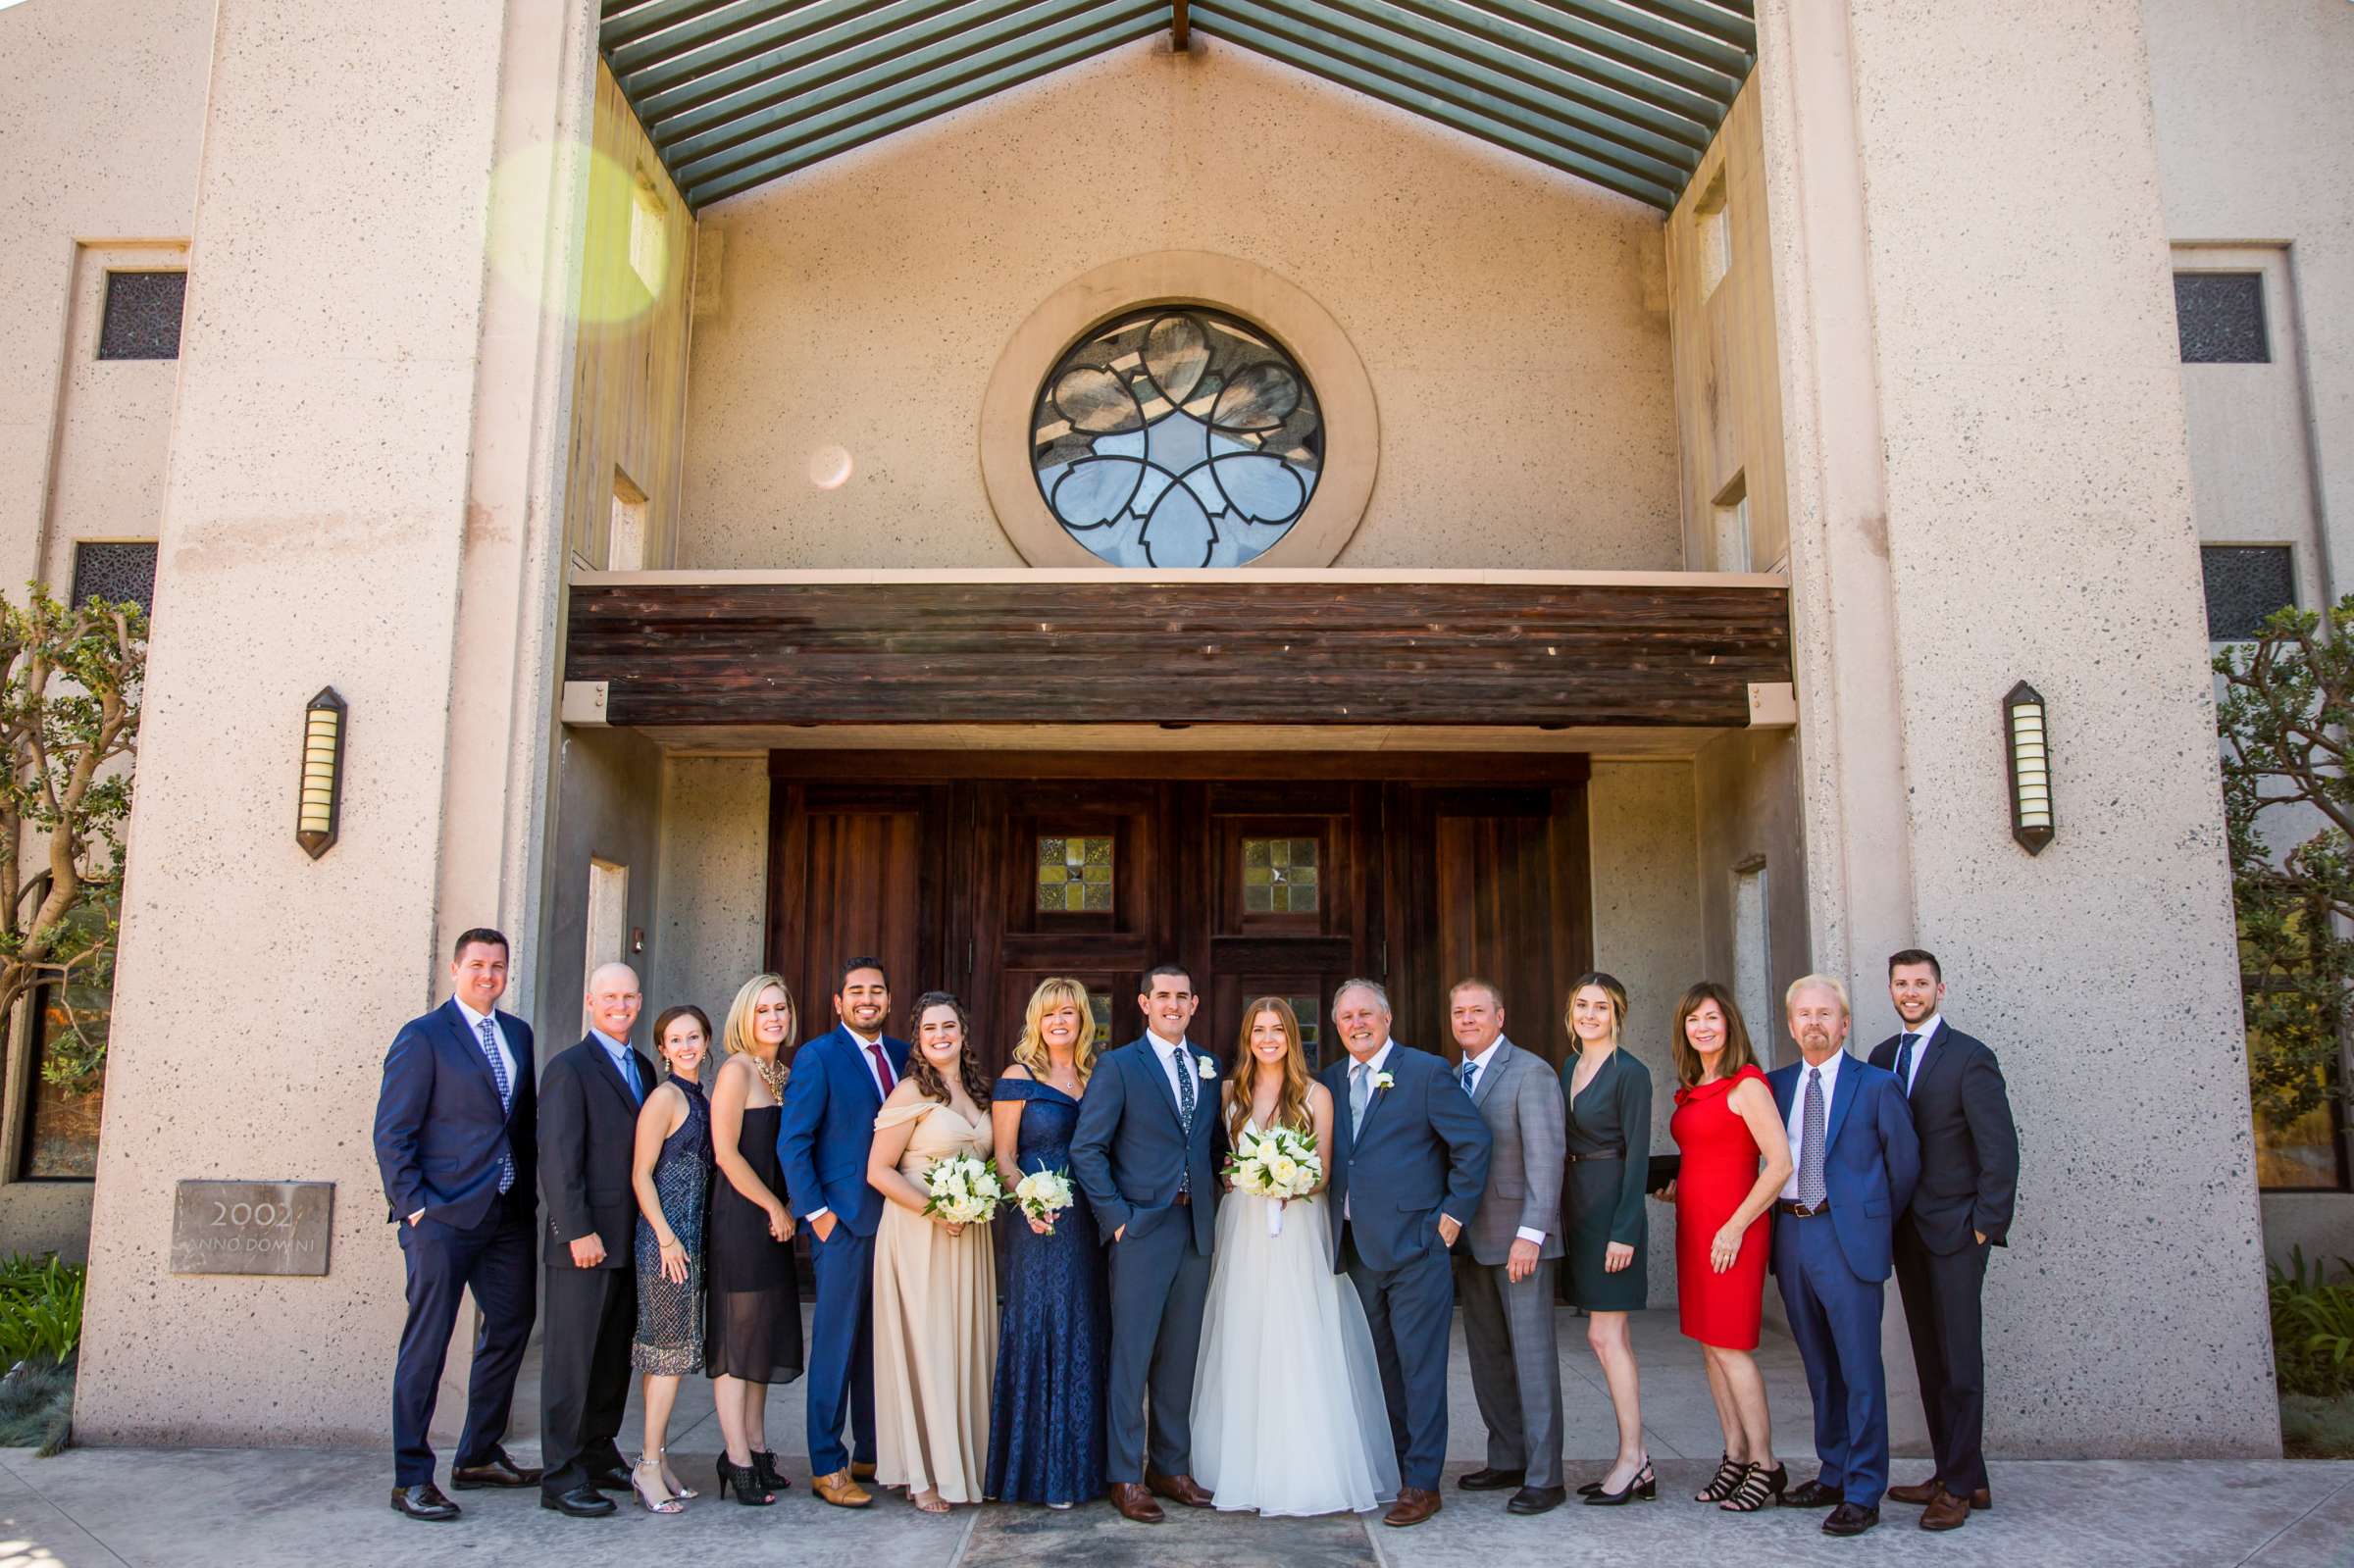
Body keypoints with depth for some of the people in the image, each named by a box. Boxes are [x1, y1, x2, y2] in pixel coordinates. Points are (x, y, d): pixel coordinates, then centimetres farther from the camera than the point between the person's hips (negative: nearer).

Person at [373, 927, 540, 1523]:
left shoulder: (518, 1033, 12)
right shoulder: (423, 1037, -7)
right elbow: (392, 1133, -9)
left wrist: (528, 1190, 9)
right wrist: (415, 1207, -13)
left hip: (508, 1212, 7)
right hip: (443, 1216, -7)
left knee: (510, 1330, 13)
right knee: (426, 1343, -2)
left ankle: (479, 1456, 28)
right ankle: (411, 1479, 9)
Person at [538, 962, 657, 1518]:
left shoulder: (642, 1069, 14)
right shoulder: (569, 1069, -8)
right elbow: (558, 1159, -14)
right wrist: (579, 1231, -18)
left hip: (632, 1240, 7)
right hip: (587, 1241, -7)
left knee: (615, 1358, 13)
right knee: (572, 1359, 0)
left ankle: (598, 1458, 24)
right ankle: (561, 1478, 7)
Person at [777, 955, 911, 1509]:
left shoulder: (903, 1055, 11)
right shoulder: (817, 1057, -6)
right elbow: (792, 1142, -8)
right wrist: (816, 1212, -11)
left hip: (897, 1217, 5)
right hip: (843, 1220, -5)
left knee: (880, 1343, 12)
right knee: (837, 1344, 0)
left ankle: (872, 1453, 23)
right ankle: (827, 1465, 10)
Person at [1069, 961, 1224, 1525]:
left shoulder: (1210, 1067, 12)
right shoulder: (1118, 1065, -4)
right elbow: (1086, 1149, -8)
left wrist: (1215, 1208, 5)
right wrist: (1116, 1216, -12)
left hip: (1197, 1226, 5)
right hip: (1142, 1226, -5)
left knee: (1180, 1356, 11)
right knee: (1131, 1355, 0)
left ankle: (1170, 1467, 22)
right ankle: (1124, 1477, 10)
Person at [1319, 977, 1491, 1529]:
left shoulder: (1426, 1071, -6)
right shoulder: (1331, 1081, 11)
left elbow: (1473, 1142, -7)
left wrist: (1454, 1214, -8)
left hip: (1414, 1242, -6)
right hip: (1360, 1246, 6)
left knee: (1420, 1366, -1)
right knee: (1385, 1364, 14)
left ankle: (1422, 1483, 6)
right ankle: (1400, 1462, 26)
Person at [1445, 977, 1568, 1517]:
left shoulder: (1531, 1073, -10)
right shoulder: (1453, 1078, 13)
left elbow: (1547, 1157, -16)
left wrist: (1531, 1233, -21)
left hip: (1519, 1237, -7)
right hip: (1471, 1240, 8)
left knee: (1533, 1354, -3)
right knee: (1487, 1357, 13)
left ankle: (1544, 1477, 4)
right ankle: (1507, 1460, 24)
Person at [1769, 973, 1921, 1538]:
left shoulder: (1876, 1085, -4)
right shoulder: (1777, 1084, 9)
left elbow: (1905, 1164, 4)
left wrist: (1876, 1223, 10)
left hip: (1847, 1236, -5)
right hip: (1790, 1233, 5)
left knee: (1859, 1369, -2)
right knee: (1820, 1366, 16)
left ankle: (1863, 1493, 8)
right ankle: (1834, 1474, 29)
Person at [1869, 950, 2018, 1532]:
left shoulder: (1969, 1058, -9)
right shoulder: (1882, 1057, 9)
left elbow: (2000, 1148, -10)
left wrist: (1986, 1224, -12)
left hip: (1954, 1227, -6)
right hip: (1905, 1226, 6)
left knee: (1959, 1357, -2)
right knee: (1929, 1357, 10)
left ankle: (1959, 1485, 6)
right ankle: (1957, 1475, 19)